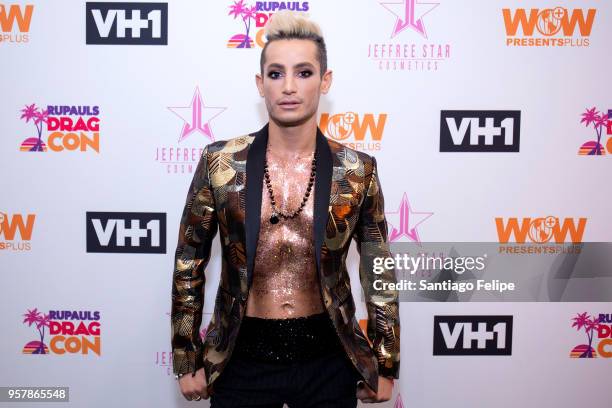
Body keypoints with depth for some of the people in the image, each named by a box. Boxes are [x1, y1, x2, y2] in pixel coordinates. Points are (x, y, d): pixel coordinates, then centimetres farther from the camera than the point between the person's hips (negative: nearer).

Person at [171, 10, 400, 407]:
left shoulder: (358, 170, -7)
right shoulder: (220, 163, -8)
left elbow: (380, 273, 1)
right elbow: (188, 266, 0)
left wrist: (385, 366, 5)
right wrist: (188, 361, 2)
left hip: (327, 360, 1)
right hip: (242, 358, 0)